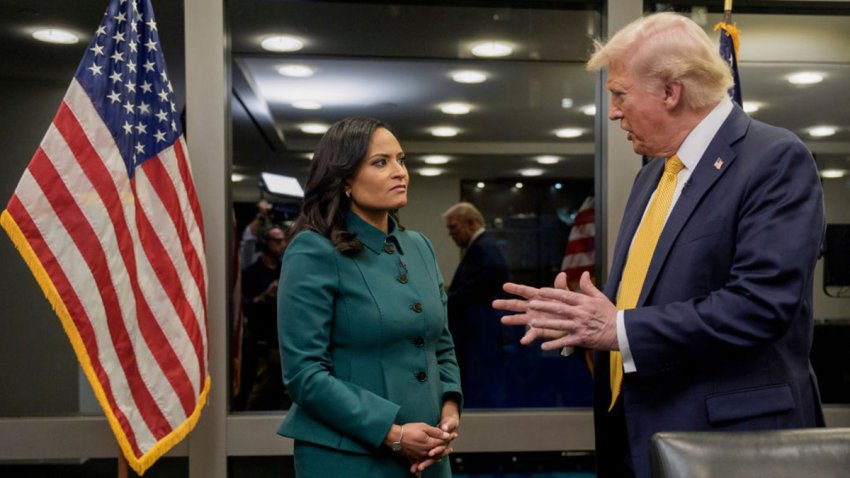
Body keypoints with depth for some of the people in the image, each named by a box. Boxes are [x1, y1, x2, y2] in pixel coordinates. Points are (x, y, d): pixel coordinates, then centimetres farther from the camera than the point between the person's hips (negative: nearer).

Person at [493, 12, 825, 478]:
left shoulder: (775, 159, -11)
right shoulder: (652, 175, 13)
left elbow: (760, 302, -22)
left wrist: (620, 330, -20)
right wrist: (571, 314, 0)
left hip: (729, 440, -7)